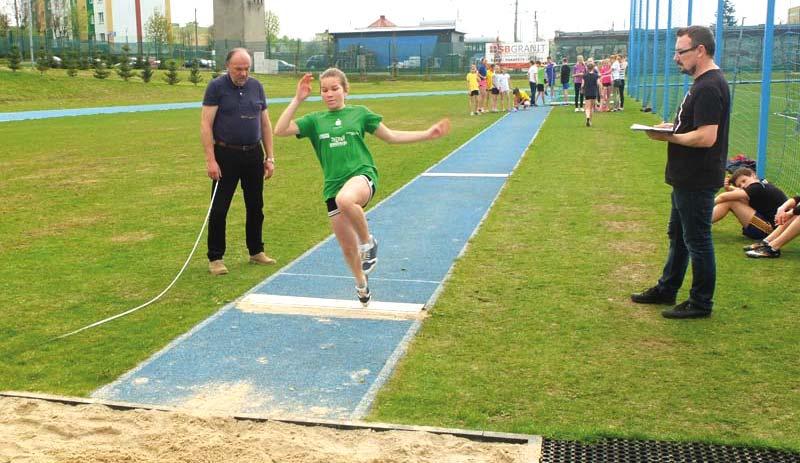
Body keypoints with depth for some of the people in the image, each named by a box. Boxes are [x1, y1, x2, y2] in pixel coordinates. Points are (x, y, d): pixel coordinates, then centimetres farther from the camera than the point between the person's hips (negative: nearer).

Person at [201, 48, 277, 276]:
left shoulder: (256, 86, 8)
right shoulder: (216, 87, -5)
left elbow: (265, 123, 13)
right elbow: (205, 124, -9)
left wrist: (270, 157, 8)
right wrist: (210, 160, -16)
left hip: (253, 154, 5)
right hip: (226, 155, -4)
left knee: (255, 207, 13)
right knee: (219, 209, 0)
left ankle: (256, 251, 28)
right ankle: (215, 258, 9)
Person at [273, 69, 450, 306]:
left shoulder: (359, 113, 7)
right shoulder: (315, 120, 9)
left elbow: (391, 136, 14)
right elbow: (280, 130, -3)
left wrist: (427, 134, 8)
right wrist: (297, 99, -7)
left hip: (362, 175, -3)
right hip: (333, 186, 3)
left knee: (345, 199, -41)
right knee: (348, 248, 9)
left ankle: (368, 242, -14)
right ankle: (361, 285, 39)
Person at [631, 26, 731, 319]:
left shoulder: (709, 87, -22)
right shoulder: (704, 82, 11)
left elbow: (706, 137, -29)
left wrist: (669, 137, -17)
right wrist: (674, 128, 4)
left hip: (697, 181, -11)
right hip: (688, 178, 11)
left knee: (697, 241, 2)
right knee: (678, 236, 21)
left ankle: (701, 303, 15)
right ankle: (666, 289, 35)